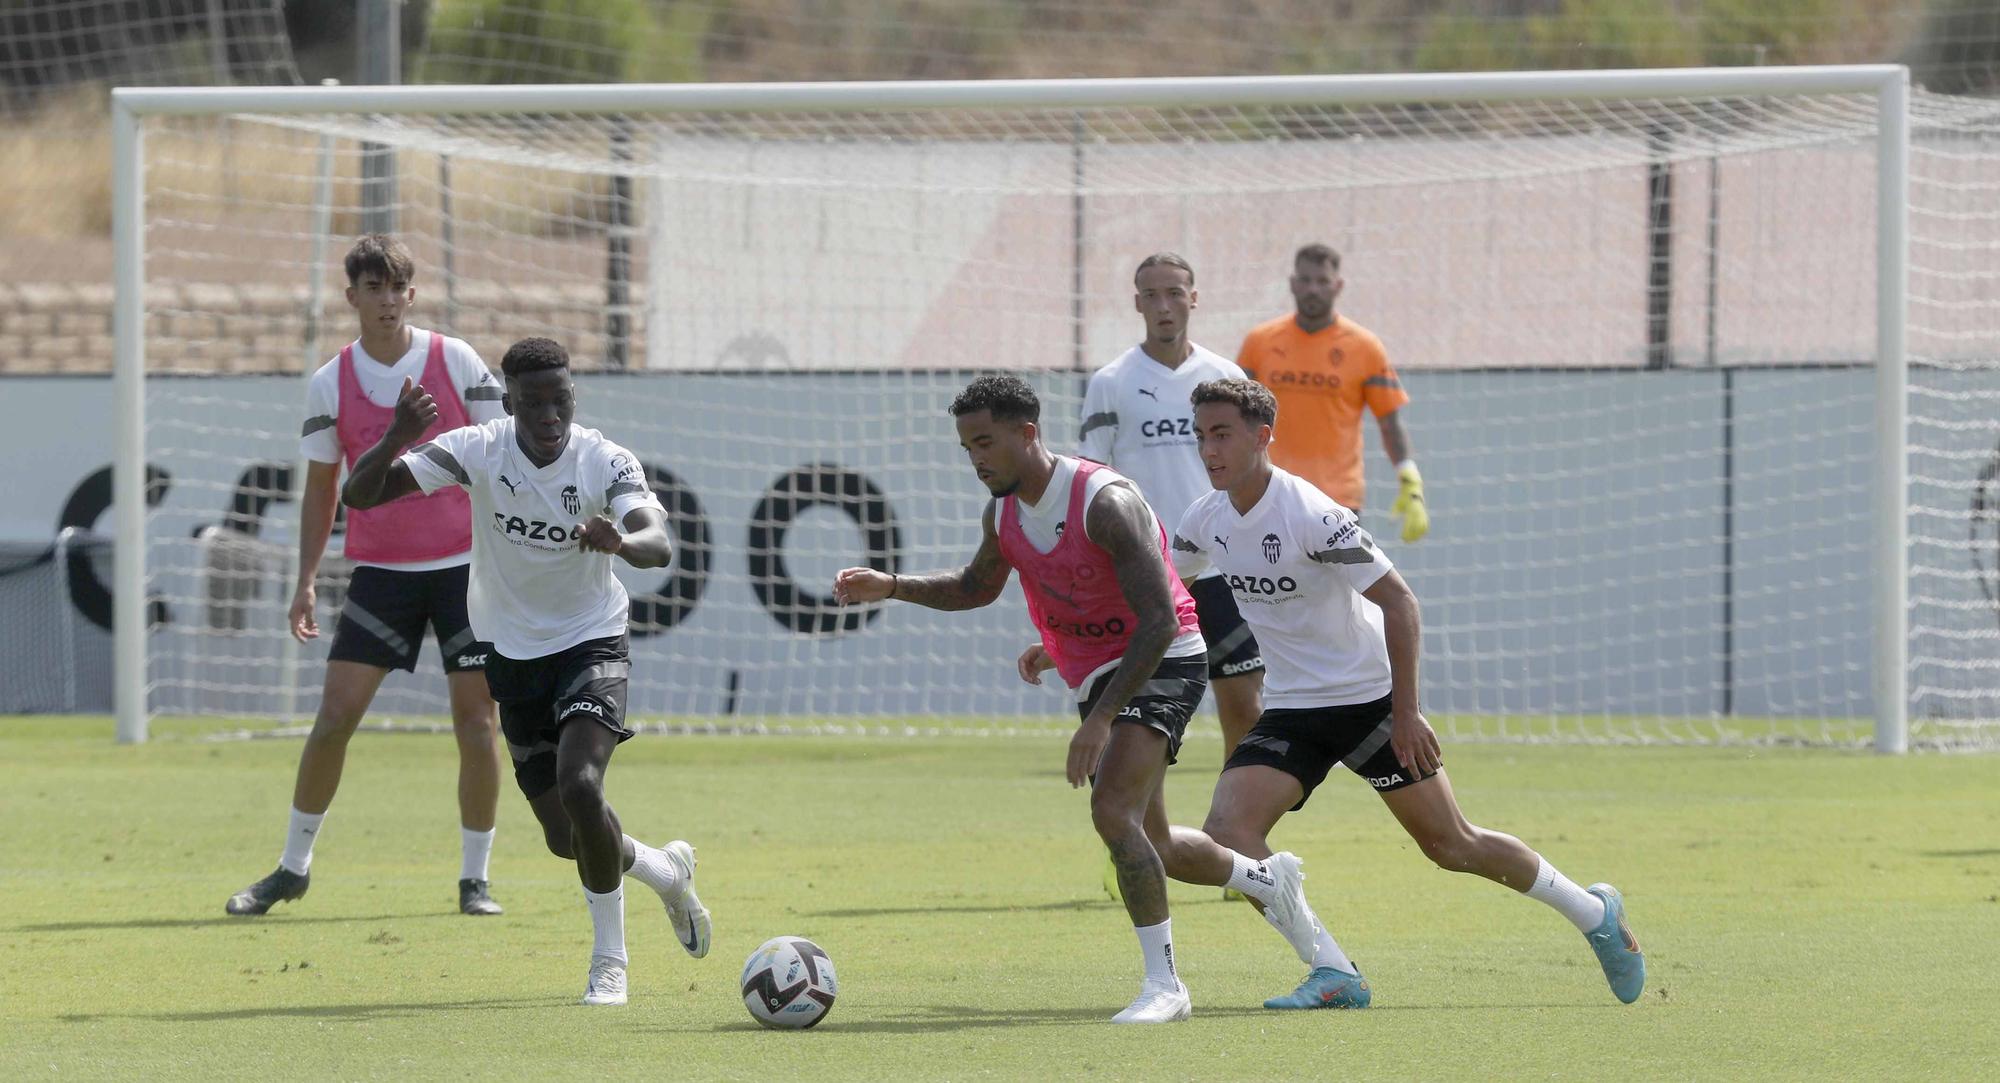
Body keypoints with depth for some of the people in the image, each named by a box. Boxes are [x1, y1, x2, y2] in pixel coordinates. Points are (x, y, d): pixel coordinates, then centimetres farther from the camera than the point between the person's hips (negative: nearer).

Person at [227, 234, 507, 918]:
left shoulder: (458, 363, -3)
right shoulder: (330, 385, 1)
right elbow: (321, 488, 9)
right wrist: (307, 580, 1)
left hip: (465, 566, -1)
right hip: (380, 570, 1)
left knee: (475, 722, -5)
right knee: (335, 715, -6)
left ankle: (474, 879, 7)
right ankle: (293, 868, 8)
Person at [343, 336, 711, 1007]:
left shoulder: (606, 463, -17)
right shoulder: (480, 452, -14)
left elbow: (658, 546, -34)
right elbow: (360, 495, -18)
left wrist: (622, 542, -57)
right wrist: (398, 440, -37)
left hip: (592, 642, -3)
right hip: (514, 652, 3)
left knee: (579, 785, -27)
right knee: (566, 838, 7)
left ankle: (609, 959, -9)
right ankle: (665, 870, 41)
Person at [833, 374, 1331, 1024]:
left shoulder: (1104, 503, -26)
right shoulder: (1004, 514, 0)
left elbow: (1159, 622, -29)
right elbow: (978, 586, 22)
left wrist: (1101, 720, -34)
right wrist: (892, 587, 4)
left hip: (1164, 666, -9)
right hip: (1099, 675, 9)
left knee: (1113, 812, -26)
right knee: (1149, 843, 16)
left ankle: (1163, 984, -19)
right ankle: (1269, 881, 42)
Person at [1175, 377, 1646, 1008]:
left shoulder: (1311, 516, -22)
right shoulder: (1207, 519, -2)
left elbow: (1397, 601, -20)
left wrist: (1406, 710, -21)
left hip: (1369, 700, -6)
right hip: (1290, 712, 6)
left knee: (1452, 847, 2)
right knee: (1226, 832, -16)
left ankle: (1595, 914, 23)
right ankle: (1333, 973, -11)